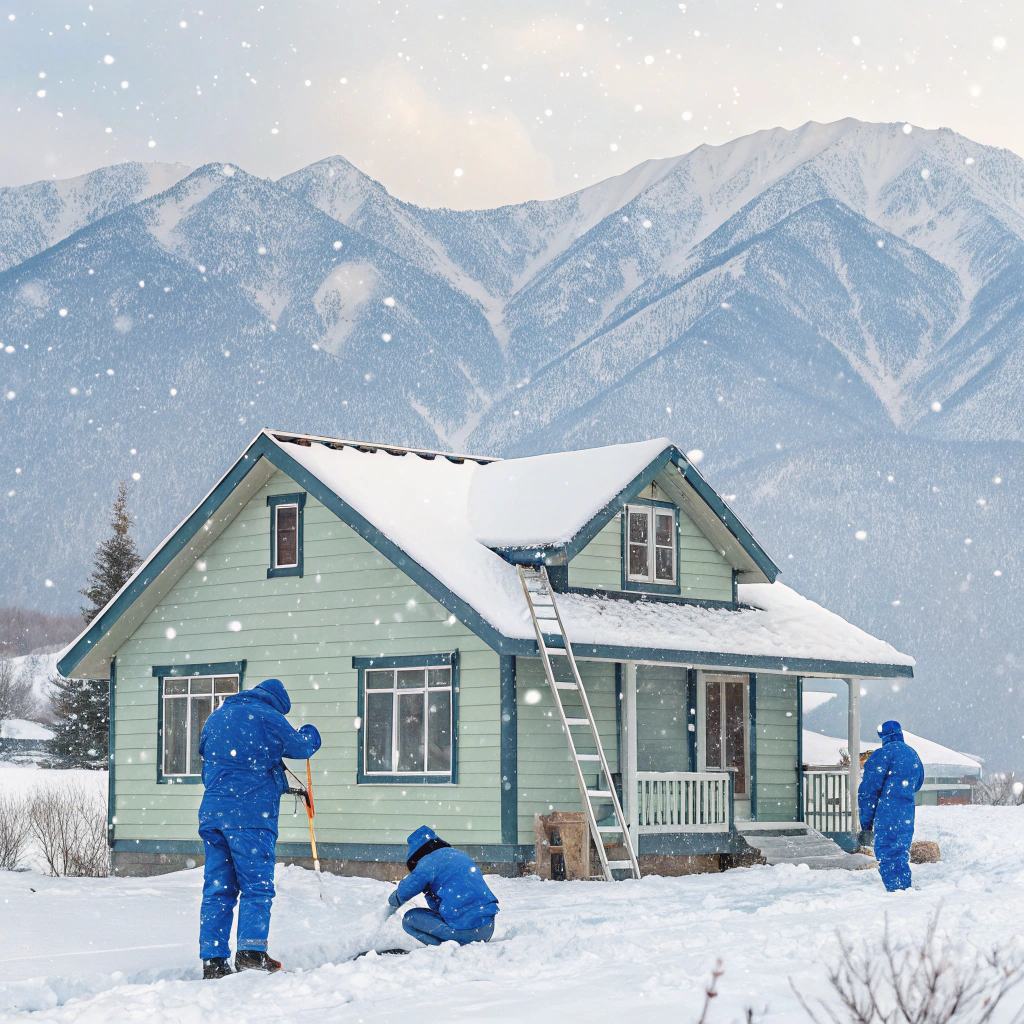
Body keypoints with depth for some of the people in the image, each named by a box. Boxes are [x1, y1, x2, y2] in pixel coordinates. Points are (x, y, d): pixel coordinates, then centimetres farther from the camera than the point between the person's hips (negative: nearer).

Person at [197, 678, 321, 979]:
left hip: (212, 812, 6)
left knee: (217, 889, 7)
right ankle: (251, 952, -13)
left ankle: (213, 960, 5)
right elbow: (300, 746, 11)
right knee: (257, 886, -2)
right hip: (251, 814, -6)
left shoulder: (216, 717, 18)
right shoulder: (269, 717, -2)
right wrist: (310, 733, 33)